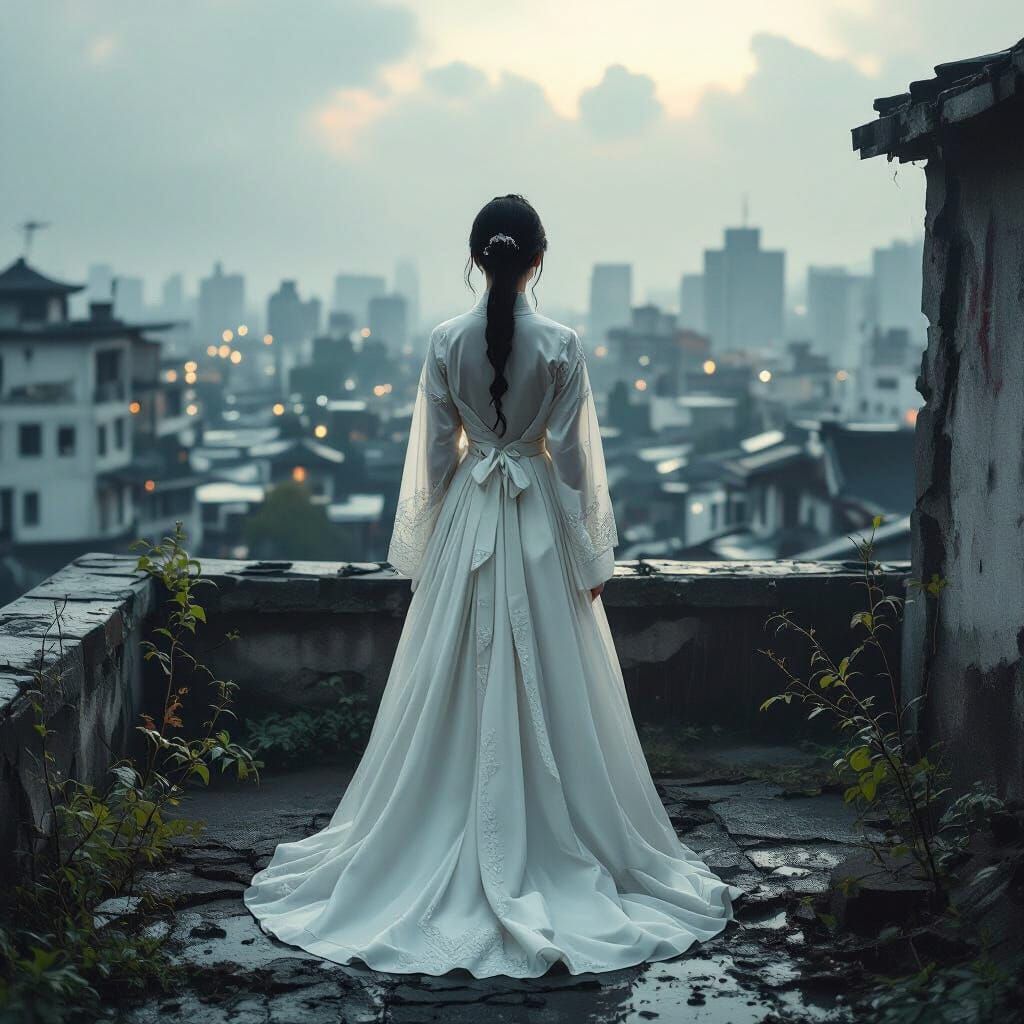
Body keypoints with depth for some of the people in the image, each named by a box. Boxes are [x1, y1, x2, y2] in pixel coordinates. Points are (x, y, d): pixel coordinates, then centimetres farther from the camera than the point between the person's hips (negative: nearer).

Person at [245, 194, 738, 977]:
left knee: (456, 697, 9)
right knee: (547, 695, 5)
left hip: (467, 523, 2)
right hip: (541, 529, -2)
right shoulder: (561, 344, -8)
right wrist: (592, 558, 1)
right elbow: (573, 459, -7)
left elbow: (433, 455, 1)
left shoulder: (447, 342, -3)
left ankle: (449, 856, 16)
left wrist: (423, 551, 10)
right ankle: (555, 849, 11)